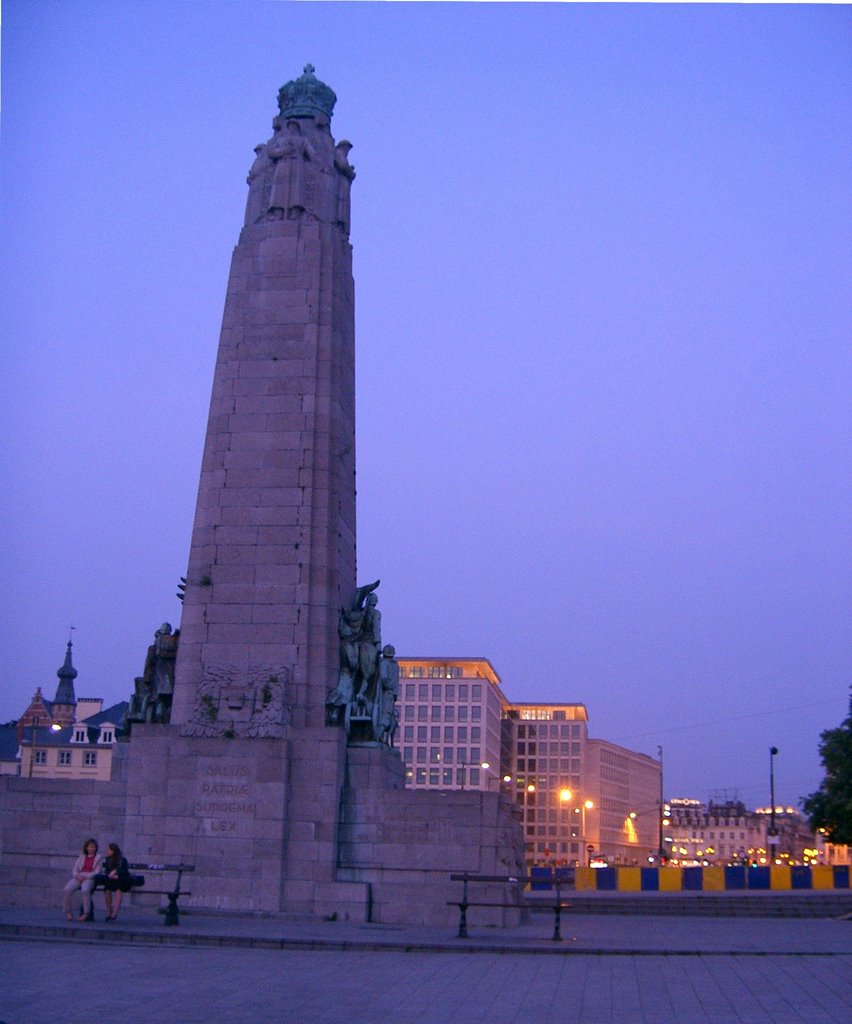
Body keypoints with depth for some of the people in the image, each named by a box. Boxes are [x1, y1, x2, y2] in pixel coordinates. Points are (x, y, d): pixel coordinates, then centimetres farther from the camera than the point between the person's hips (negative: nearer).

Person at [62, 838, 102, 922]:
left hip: (90, 878, -4)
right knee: (66, 890, -25)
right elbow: (75, 869, 16)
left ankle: (86, 913, -29)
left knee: (85, 890, -38)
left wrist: (85, 876, -13)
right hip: (78, 878, 4)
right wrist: (77, 875, -7)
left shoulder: (98, 858, 10)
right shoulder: (81, 857, 22)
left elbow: (97, 872, -1)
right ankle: (68, 912, -13)